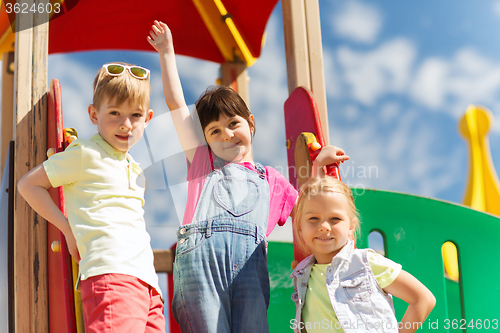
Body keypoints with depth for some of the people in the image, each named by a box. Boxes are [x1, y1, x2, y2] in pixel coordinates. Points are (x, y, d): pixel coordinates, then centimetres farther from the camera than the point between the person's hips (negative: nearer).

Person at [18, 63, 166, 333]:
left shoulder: (136, 171, 27)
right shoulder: (85, 154, 4)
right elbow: (28, 184, 6)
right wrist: (69, 230, 3)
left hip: (146, 280, 8)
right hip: (110, 271, -8)